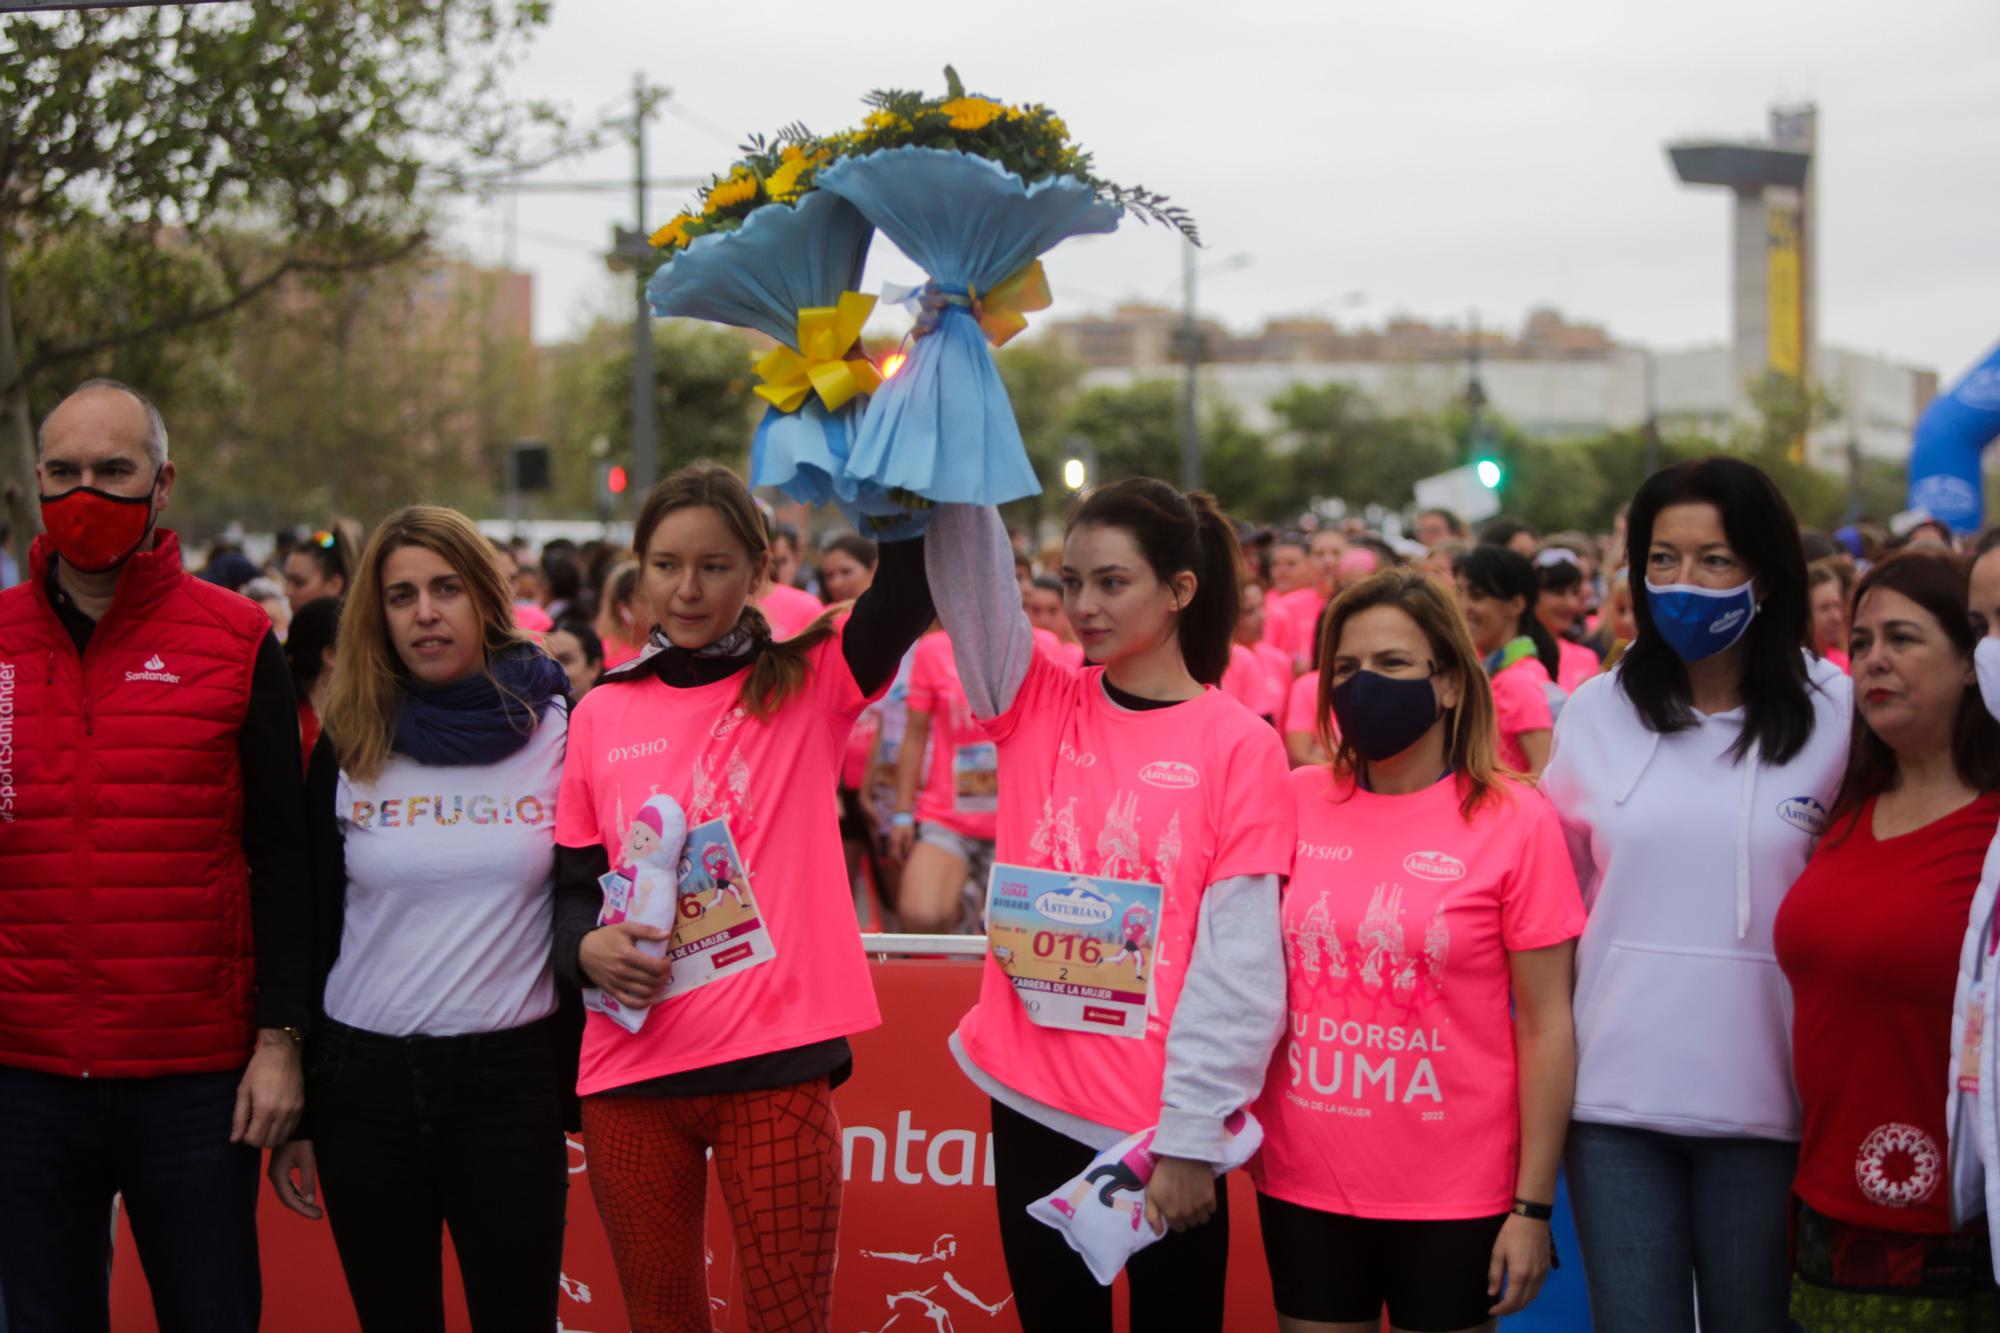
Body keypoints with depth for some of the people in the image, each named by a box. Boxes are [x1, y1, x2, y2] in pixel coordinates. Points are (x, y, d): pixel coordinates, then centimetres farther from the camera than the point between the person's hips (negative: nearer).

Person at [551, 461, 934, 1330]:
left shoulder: (809, 687, 0)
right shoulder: (603, 714, 9)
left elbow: (912, 582, -16)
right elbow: (574, 880, 14)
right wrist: (586, 945, -9)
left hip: (774, 1064, -3)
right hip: (631, 1067, 3)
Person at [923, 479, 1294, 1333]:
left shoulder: (1239, 746, -6)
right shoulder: (1035, 706, 4)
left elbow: (1239, 959, -9)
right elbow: (969, 566, -9)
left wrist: (1191, 1136, -12)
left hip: (1165, 1124, -3)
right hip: (1031, 1098, 3)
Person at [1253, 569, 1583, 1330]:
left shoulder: (1515, 822, -8)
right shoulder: (1297, 803, 1)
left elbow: (1547, 1024, -7)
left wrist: (1534, 1206, -9)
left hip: (1453, 1195, -3)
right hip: (1303, 1181, 3)